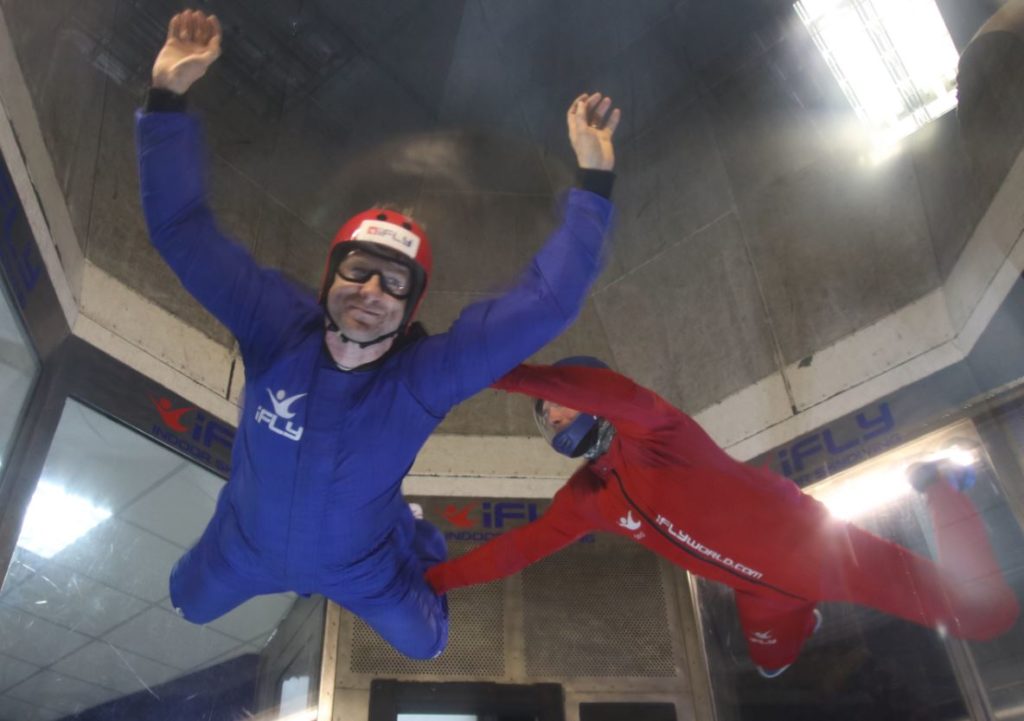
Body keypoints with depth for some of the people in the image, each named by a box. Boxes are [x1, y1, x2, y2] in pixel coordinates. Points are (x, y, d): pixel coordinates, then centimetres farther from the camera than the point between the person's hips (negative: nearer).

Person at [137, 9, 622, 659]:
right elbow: (182, 231, -34)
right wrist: (168, 101, -42)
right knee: (190, 605, 33)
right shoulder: (278, 329, -34)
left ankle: (420, 550, 56)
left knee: (425, 642, 27)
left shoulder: (426, 375, -36)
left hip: (365, 566, -1)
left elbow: (546, 301, -42)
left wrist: (595, 183, -45)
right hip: (247, 545, 2)